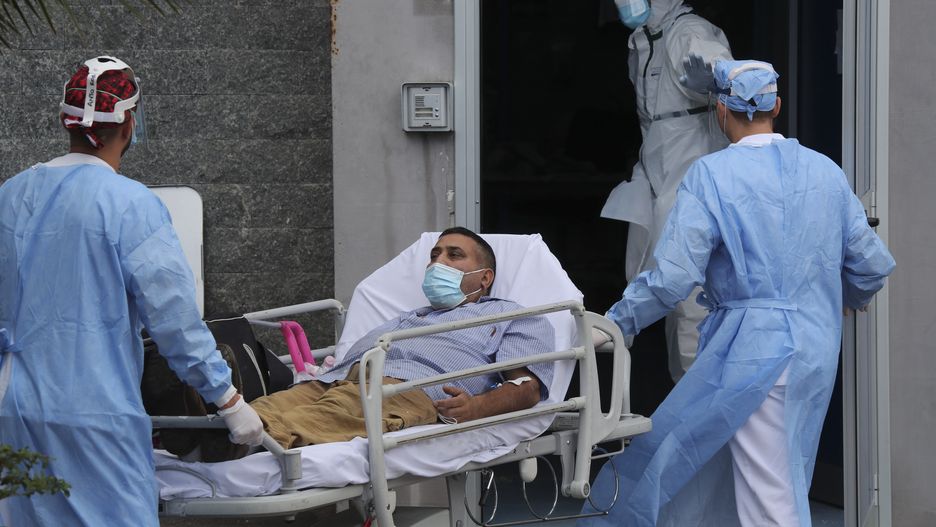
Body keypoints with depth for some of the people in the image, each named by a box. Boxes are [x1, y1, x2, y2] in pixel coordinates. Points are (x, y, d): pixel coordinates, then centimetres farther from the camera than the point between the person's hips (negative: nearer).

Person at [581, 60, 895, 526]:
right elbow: (872, 264, 11)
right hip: (818, 353, 6)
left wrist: (615, 323, -1)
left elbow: (672, 278, -15)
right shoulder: (826, 172, 6)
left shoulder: (710, 176, -10)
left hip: (752, 352, -5)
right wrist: (855, 297, 33)